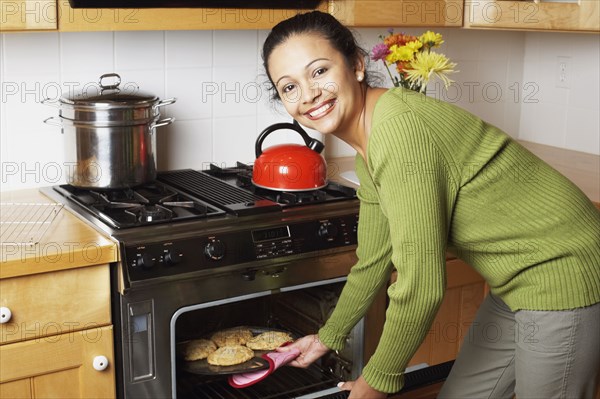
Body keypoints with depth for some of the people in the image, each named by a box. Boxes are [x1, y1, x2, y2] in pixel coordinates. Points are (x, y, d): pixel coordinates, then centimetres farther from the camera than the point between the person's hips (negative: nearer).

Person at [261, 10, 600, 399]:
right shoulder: (368, 147, 3)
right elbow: (373, 263, 15)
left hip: (562, 279, -9)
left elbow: (421, 287, -26)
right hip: (517, 285, 9)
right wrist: (329, 337, 26)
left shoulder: (399, 128, -27)